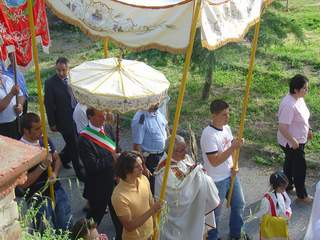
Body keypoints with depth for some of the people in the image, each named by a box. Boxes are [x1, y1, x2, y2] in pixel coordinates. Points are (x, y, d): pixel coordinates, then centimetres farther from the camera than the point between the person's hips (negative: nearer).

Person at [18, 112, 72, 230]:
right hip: (37, 194, -5)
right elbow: (23, 183, -15)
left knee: (66, 227, -1)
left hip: (55, 188, 5)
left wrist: (55, 174, -6)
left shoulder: (44, 140, 3)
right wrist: (42, 166, -20)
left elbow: (57, 159, 14)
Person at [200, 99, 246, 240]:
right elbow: (214, 161, -28)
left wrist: (234, 165, -2)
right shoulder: (208, 134, -26)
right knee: (215, 212, 9)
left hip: (231, 175, 8)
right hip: (216, 181, -8)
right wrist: (233, 148, -30)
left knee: (239, 204, 21)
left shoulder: (226, 128, 0)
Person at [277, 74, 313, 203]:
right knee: (300, 167, 4)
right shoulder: (289, 105, -32)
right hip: (291, 143, -9)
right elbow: (282, 127, -31)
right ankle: (301, 195, 21)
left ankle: (288, 186, 43)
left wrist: (308, 129, 17)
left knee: (290, 163, 24)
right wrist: (293, 141, -25)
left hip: (299, 140, 9)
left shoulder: (299, 99, -1)